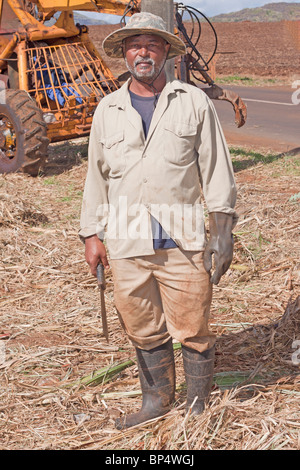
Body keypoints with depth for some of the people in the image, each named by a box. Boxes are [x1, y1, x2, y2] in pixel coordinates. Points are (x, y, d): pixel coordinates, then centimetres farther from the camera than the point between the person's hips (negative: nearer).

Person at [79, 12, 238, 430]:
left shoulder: (194, 103, 4)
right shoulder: (108, 110, 11)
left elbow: (217, 170, 3)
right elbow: (96, 175, 14)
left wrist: (222, 230, -2)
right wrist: (91, 234, 10)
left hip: (183, 242, -2)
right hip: (126, 243, 3)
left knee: (192, 330, 4)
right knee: (144, 331, 13)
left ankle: (199, 405, 25)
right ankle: (156, 400, 33)